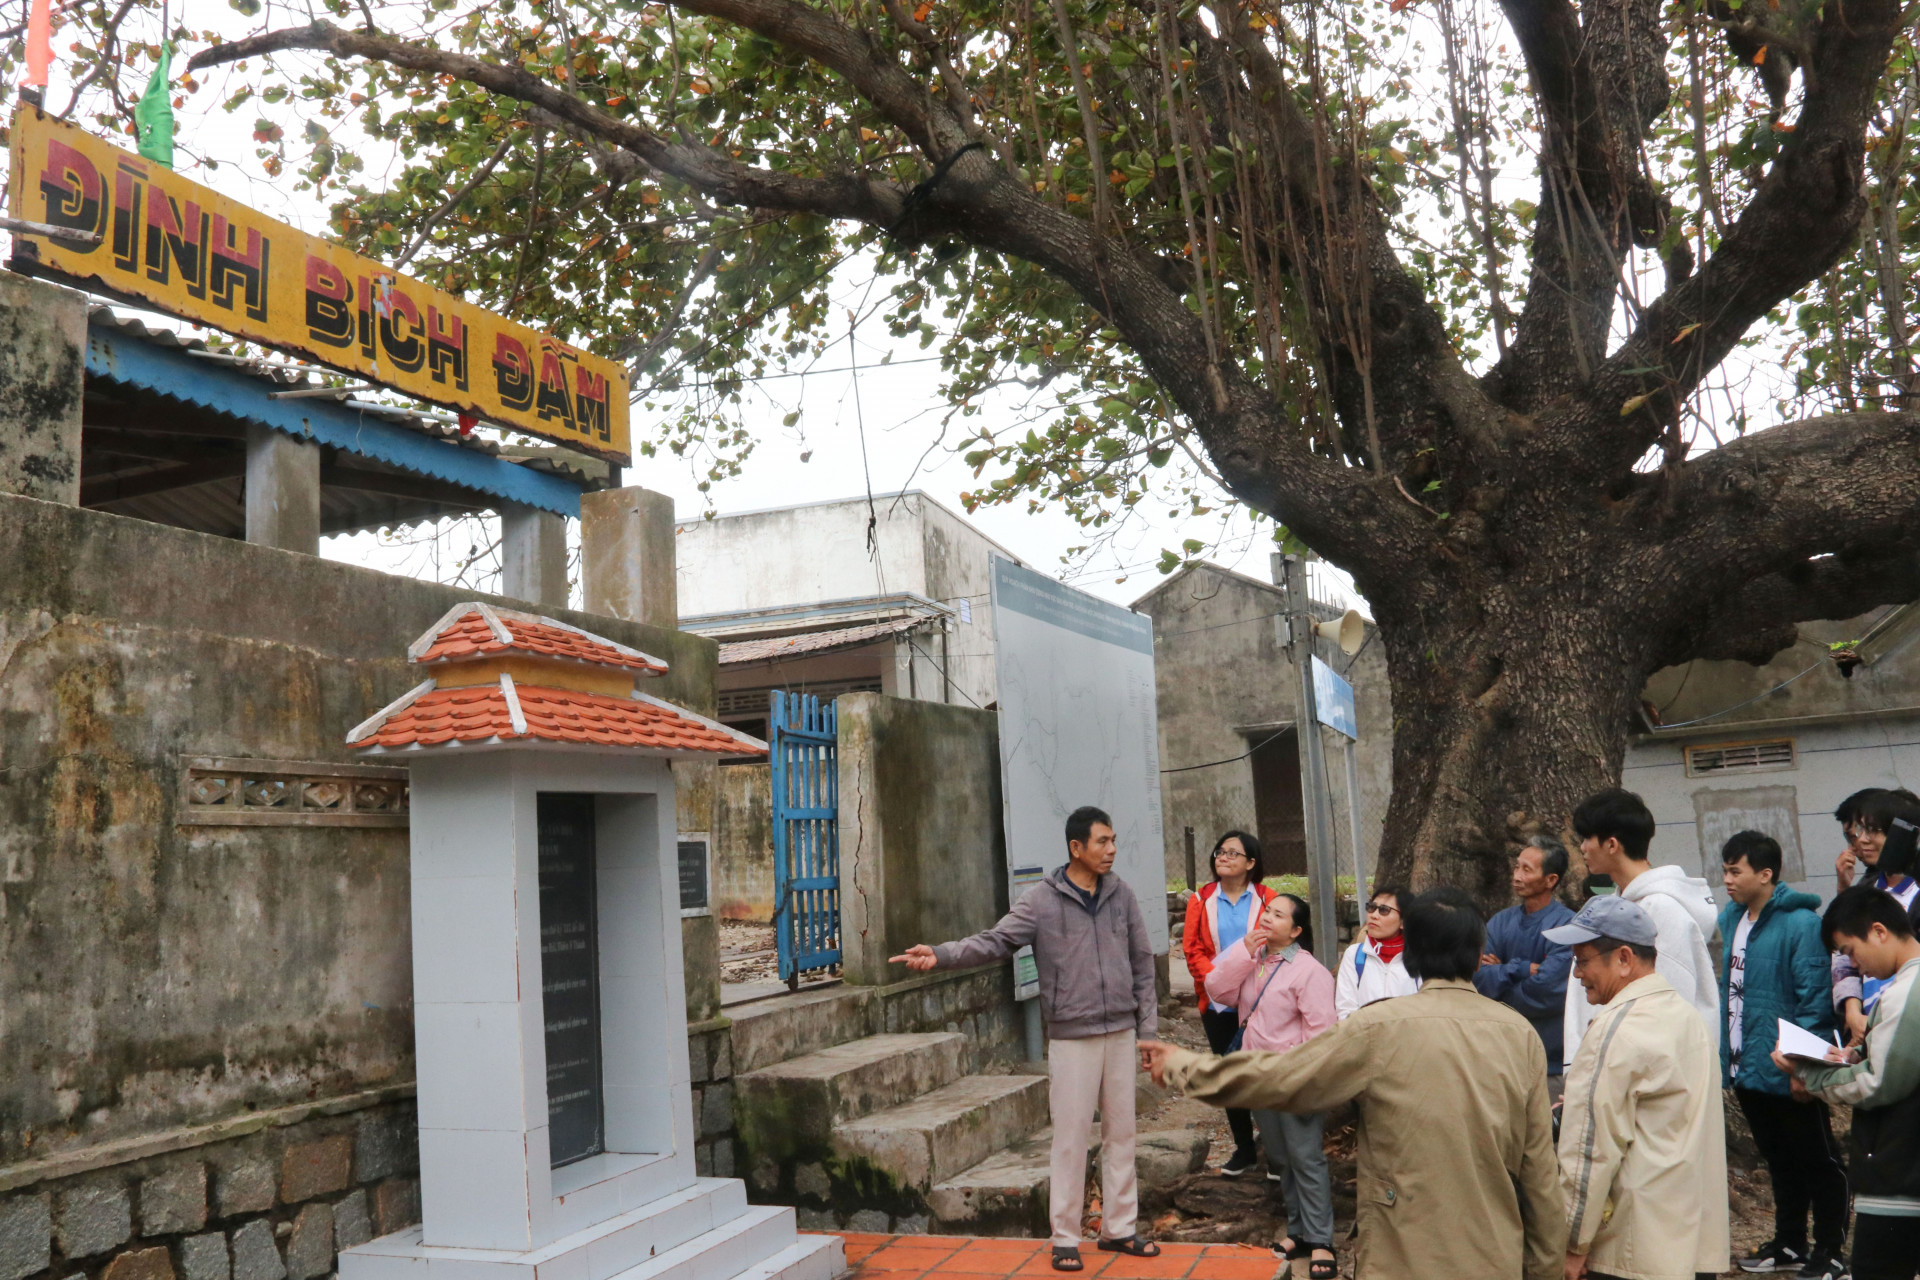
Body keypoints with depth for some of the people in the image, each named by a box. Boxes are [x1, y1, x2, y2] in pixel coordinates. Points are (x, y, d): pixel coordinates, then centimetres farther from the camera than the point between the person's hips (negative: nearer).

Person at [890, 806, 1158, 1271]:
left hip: (1120, 1034, 4)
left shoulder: (1121, 895, 4)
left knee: (1121, 1134, 11)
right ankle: (1065, 1238, 12)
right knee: (1071, 1139, 1)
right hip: (1072, 1037, -4)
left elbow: (1142, 962, 8)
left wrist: (1148, 1026, 5)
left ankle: (1120, 1228, 24)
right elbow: (995, 942, -16)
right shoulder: (1041, 901, -8)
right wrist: (940, 955, -31)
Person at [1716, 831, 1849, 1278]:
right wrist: (1725, 1051, 13)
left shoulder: (1800, 923, -19)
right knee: (1779, 1161, 21)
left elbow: (1815, 999, -20)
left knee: (1818, 1161, 9)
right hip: (1746, 1069, 8)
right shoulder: (1731, 919, 5)